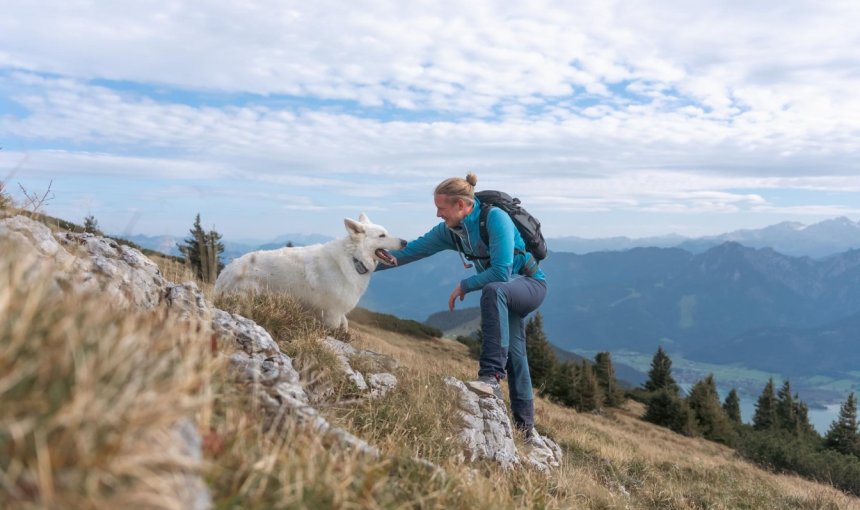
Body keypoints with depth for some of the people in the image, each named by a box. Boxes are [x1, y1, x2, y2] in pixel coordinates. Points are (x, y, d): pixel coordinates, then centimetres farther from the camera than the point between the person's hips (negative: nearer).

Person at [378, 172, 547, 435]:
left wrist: (464, 286, -20)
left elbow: (501, 272, -31)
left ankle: (491, 375, -41)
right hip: (505, 292, 7)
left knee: (493, 291, -38)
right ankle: (524, 424, 18)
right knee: (513, 354, 5)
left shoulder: (495, 218, -27)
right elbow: (412, 250, -4)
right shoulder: (449, 230, -5)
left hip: (530, 283, -7)